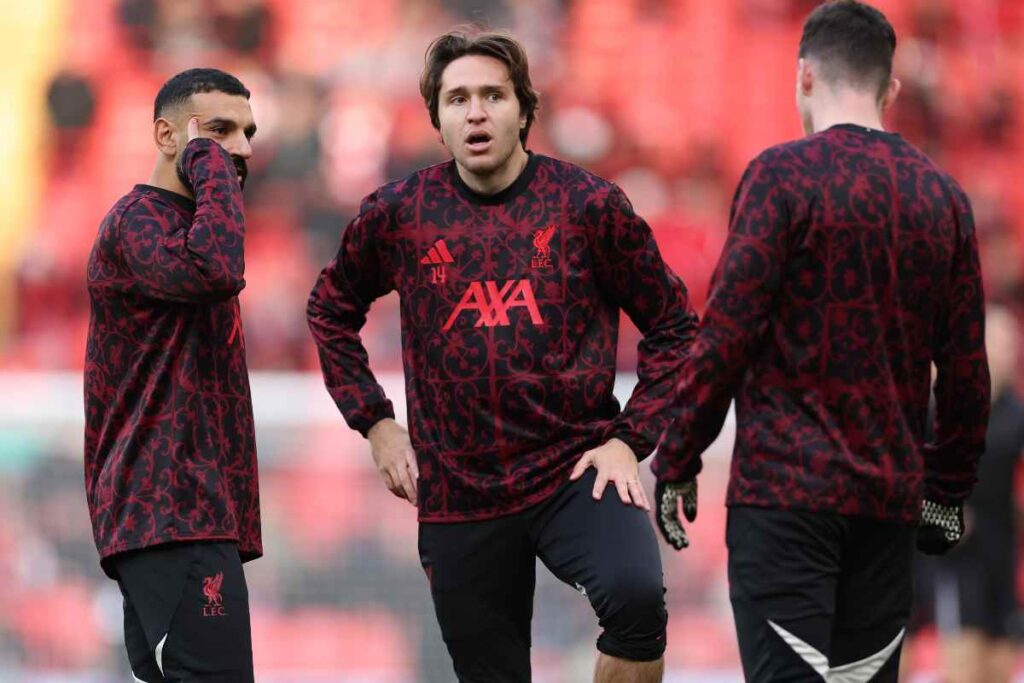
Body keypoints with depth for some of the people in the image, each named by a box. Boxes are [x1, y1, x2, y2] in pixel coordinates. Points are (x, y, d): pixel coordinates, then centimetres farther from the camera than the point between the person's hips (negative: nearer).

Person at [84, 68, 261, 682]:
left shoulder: (178, 225, 24)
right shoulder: (137, 222, -8)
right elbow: (217, 269, -29)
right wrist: (209, 161, -18)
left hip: (181, 512, 11)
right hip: (174, 516, -11)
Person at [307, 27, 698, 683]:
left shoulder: (590, 204, -4)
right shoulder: (399, 213, 2)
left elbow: (672, 325, 4)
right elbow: (332, 312, 19)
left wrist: (629, 438, -6)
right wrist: (375, 422, 9)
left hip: (576, 467, -2)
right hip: (458, 493, 2)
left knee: (635, 597, -31)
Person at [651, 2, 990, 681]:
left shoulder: (784, 175, -6)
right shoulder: (943, 194, 9)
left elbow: (727, 336, -10)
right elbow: (966, 364, 11)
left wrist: (677, 463, -2)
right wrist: (950, 487, 20)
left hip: (786, 484, -5)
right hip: (890, 497, 5)